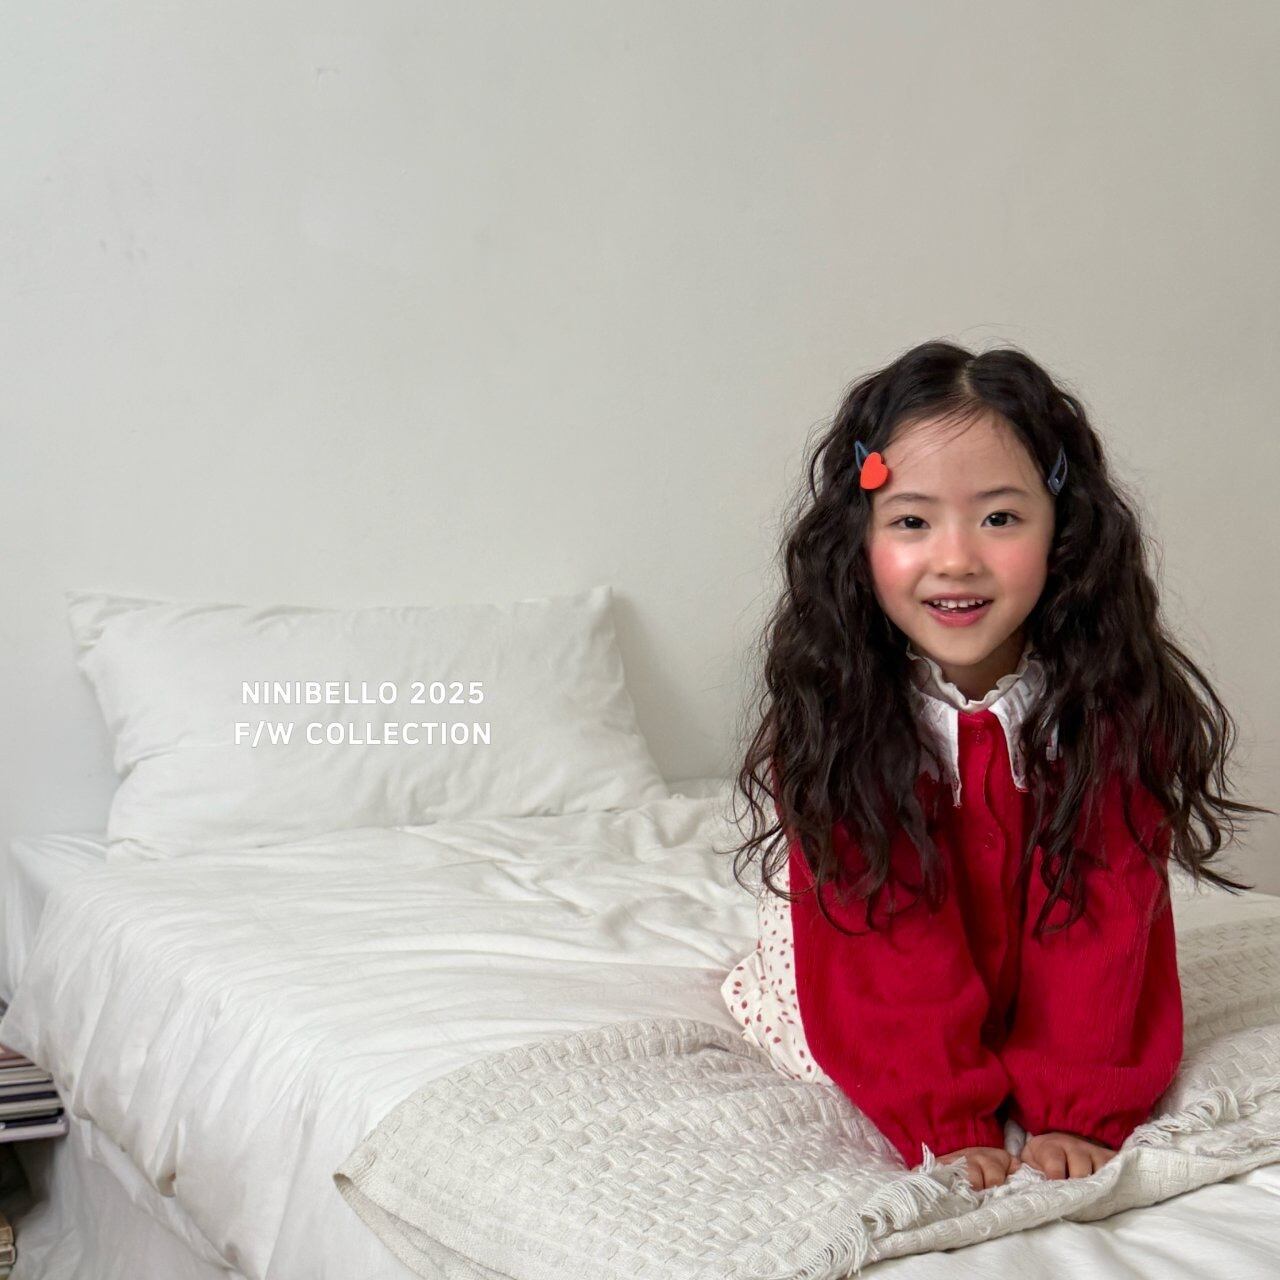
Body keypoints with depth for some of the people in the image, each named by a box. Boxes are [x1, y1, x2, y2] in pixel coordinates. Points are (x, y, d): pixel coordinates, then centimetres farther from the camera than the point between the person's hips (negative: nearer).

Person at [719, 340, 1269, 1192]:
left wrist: (1074, 1109, -28)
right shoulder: (830, 709, -24)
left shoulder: (1115, 706, -20)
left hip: (1042, 1011, 1)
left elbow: (1101, 922, -20)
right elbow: (884, 941, -25)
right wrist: (948, 1126, -31)